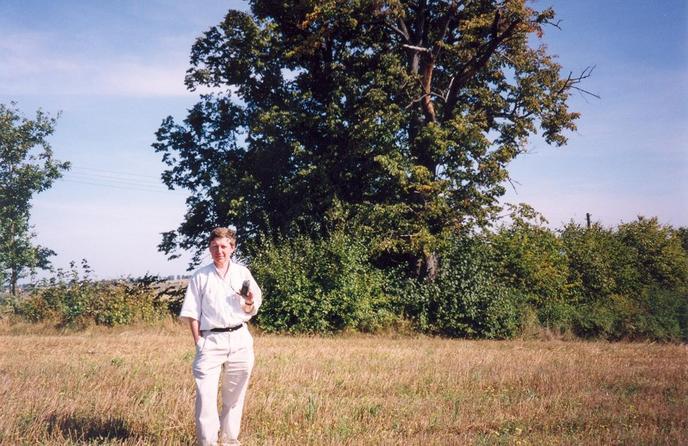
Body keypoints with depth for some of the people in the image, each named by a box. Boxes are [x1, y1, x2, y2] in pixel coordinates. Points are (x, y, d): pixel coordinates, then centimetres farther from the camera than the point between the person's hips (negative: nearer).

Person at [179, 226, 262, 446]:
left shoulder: (242, 273, 7)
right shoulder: (200, 276, 2)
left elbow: (251, 310, 11)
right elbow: (192, 313, 2)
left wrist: (249, 303, -11)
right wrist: (198, 341, -6)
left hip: (239, 339, 2)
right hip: (211, 339, -2)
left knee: (234, 394, 10)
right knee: (205, 394, -8)